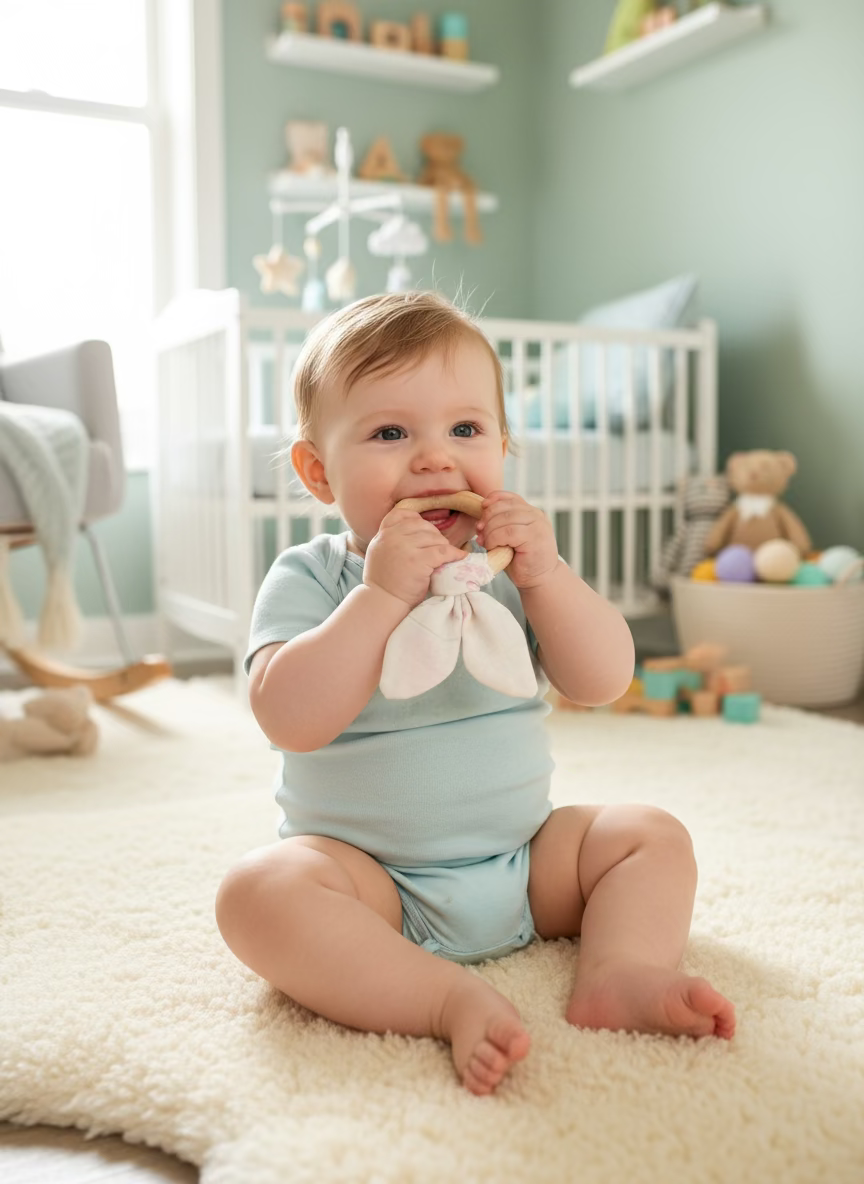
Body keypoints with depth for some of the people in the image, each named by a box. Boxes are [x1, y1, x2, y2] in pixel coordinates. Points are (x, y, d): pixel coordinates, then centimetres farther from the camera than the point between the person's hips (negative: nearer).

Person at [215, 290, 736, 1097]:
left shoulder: (512, 569, 1)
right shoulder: (307, 579, -9)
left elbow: (604, 684, -6)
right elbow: (290, 720, -25)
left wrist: (546, 576, -20)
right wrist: (383, 594, -30)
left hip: (524, 862, 4)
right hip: (367, 874, -3)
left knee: (652, 836, -5)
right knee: (260, 891, -30)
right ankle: (452, 1000, -32)